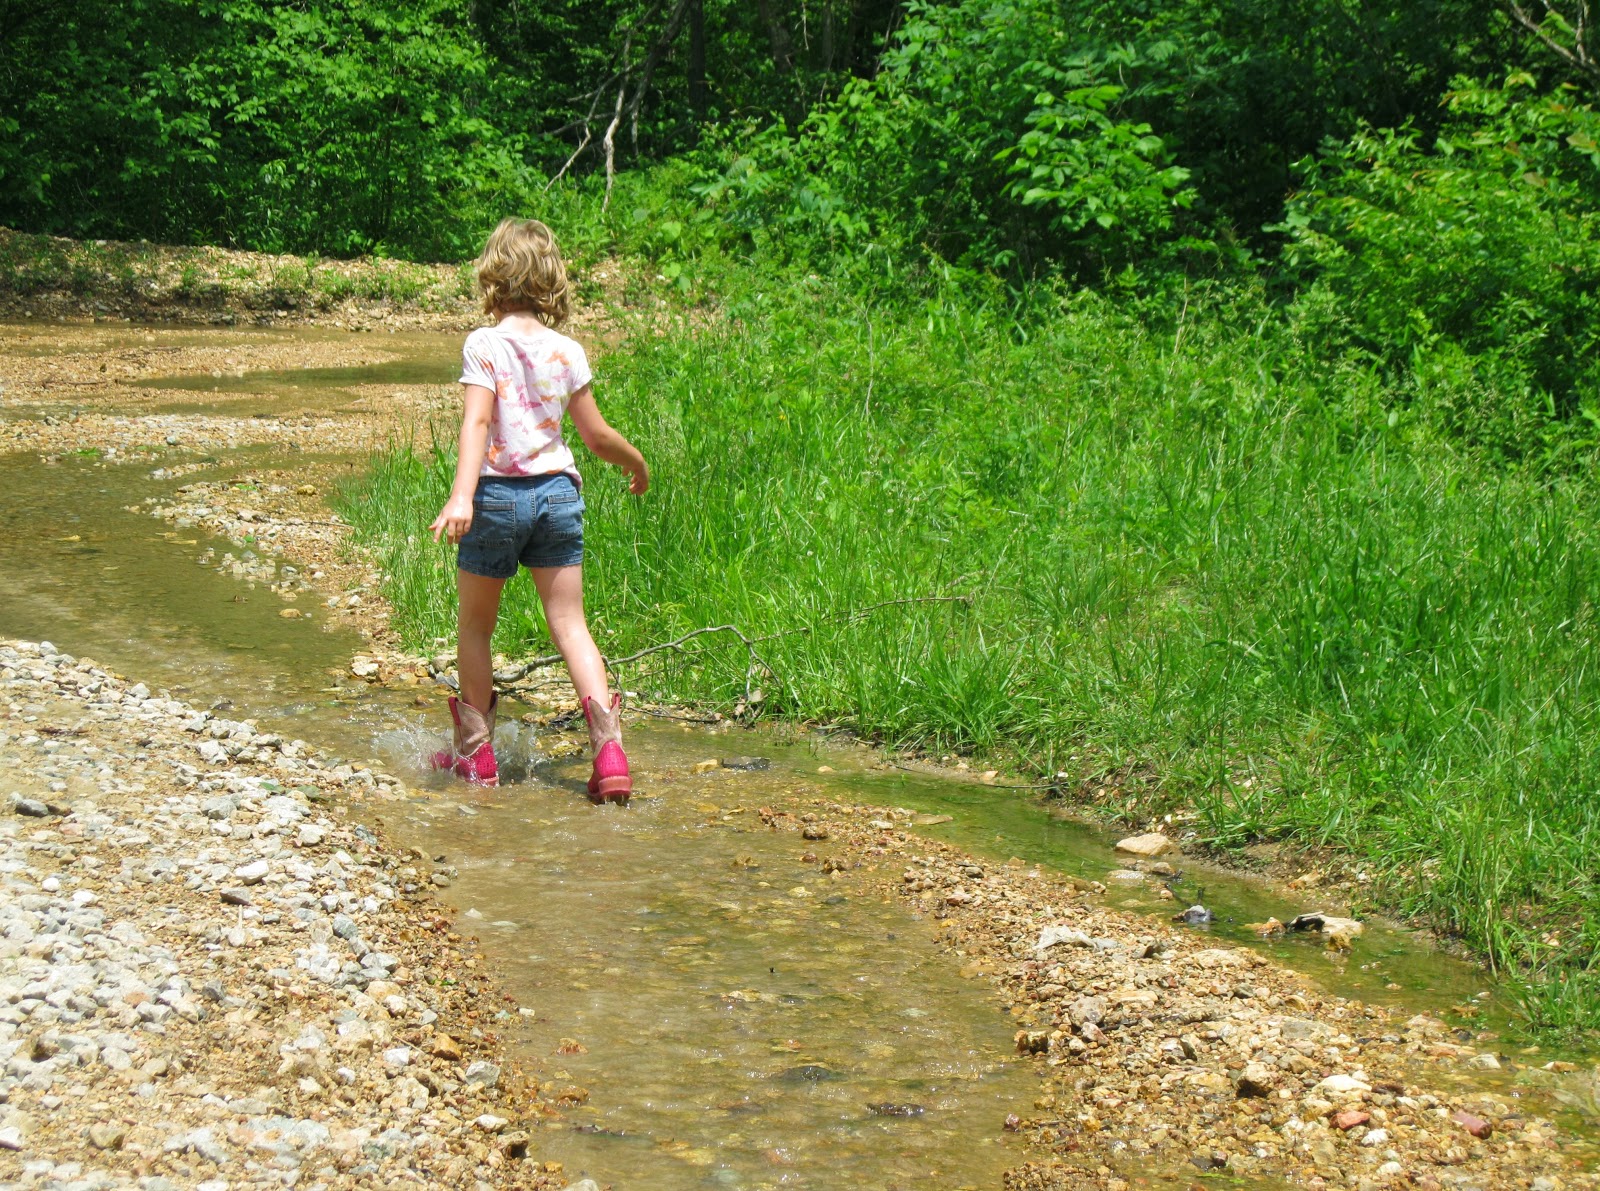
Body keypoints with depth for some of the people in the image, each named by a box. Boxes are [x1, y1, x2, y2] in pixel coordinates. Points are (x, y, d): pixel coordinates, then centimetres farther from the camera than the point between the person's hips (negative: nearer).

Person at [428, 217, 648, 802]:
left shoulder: (484, 345, -7)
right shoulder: (567, 351, 4)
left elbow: (477, 422, -20)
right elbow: (596, 433, 8)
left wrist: (461, 495, -29)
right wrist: (637, 463, 27)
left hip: (498, 493, -3)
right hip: (558, 492, 3)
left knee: (474, 625, 14)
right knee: (570, 624, 5)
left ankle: (475, 753, 20)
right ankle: (609, 748, -10)